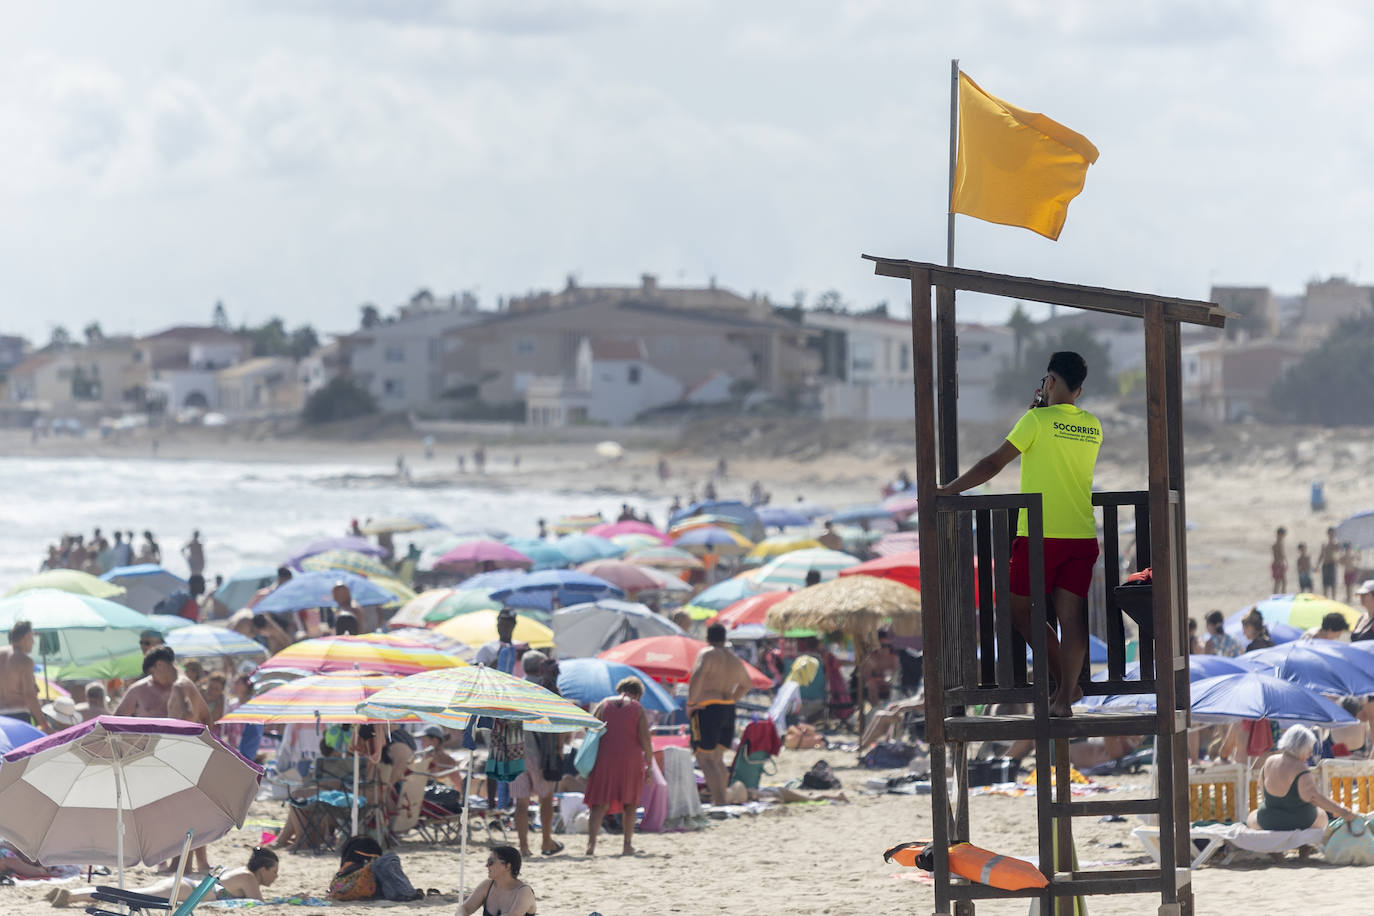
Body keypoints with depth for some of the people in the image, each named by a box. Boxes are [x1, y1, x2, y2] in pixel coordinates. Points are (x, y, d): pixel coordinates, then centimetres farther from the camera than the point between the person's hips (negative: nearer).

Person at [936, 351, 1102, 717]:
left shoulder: (1038, 420, -8)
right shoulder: (1092, 427, 9)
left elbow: (994, 463, -6)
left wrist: (950, 490, 3)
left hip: (1039, 535, -5)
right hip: (1082, 536, 5)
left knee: (1020, 609, 9)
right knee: (1072, 618, 1)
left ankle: (1066, 681, 5)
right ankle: (1064, 697, -4)